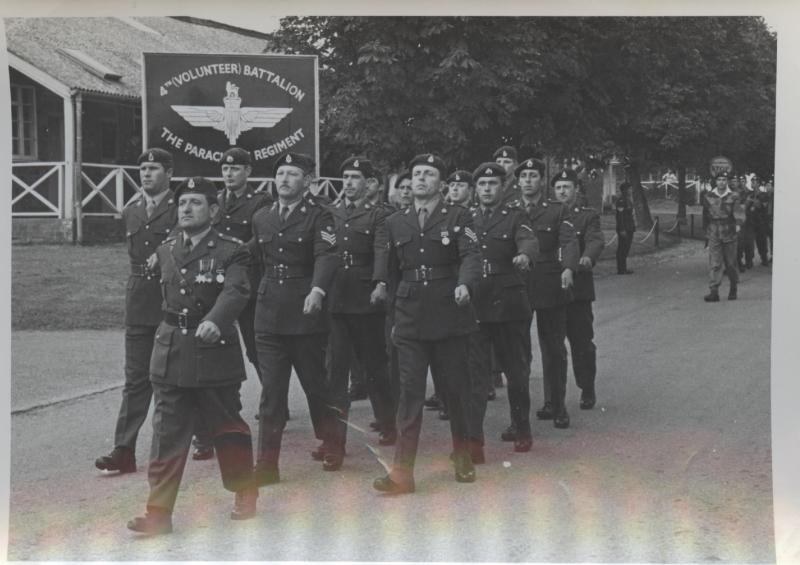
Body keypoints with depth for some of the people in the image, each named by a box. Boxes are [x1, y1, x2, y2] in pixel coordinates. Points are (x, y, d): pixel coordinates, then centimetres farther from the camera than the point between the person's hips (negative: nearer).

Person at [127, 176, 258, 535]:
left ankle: (245, 495, 30)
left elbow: (235, 292, -24)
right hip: (171, 354, 4)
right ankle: (159, 512, 4)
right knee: (167, 435, 1)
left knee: (227, 428, 9)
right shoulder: (165, 250, 10)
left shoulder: (231, 251, -7)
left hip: (215, 352, -4)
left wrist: (215, 320, -42)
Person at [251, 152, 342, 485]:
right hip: (268, 314, 4)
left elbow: (327, 257, -21)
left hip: (306, 312, -4)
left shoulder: (319, 217, -6)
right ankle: (267, 463, 3)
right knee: (272, 389, 1)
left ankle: (331, 446, 30)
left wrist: (317, 290, -37)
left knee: (315, 382, 9)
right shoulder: (261, 218, 11)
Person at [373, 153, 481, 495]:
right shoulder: (395, 223, 11)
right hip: (409, 321, 2)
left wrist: (464, 284, -33)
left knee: (457, 388, 8)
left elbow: (471, 256, -14)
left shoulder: (458, 217, 1)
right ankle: (402, 472, -4)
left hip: (450, 316, -2)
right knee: (409, 392, -3)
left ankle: (463, 456, 27)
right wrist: (393, 316, 17)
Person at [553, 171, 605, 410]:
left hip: (578, 289, -2)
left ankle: (587, 390, 16)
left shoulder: (589, 216, 4)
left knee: (582, 342, 2)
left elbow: (596, 240, -13)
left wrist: (588, 257, -35)